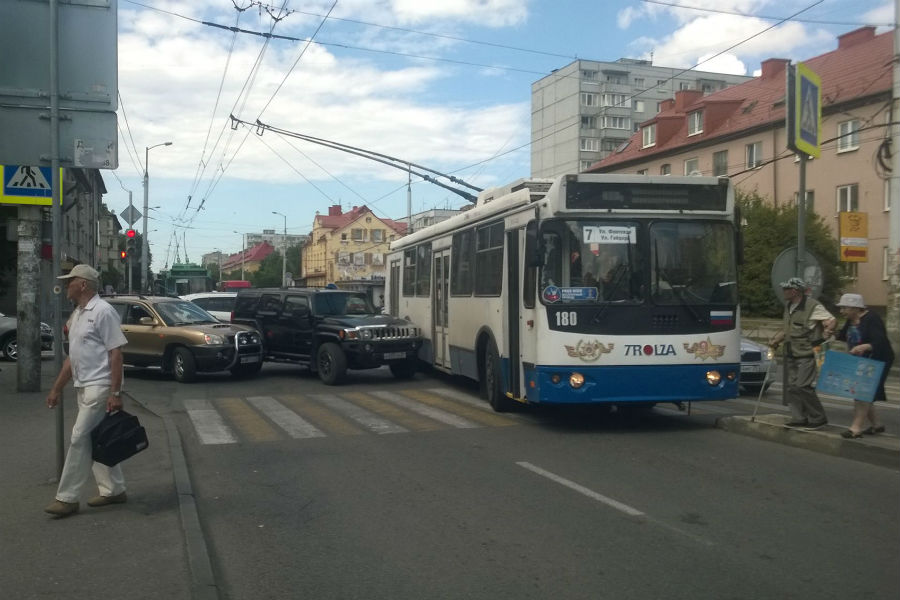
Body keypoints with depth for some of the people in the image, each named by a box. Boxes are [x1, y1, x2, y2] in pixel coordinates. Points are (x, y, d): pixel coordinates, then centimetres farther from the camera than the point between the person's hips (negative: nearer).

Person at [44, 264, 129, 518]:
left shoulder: (102, 311, -13)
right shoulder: (77, 315, 15)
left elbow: (116, 354, -17)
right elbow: (72, 356, 20)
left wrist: (115, 393, -21)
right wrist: (56, 388, 19)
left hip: (99, 387, -9)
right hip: (83, 387, 9)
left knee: (80, 439, -7)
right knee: (96, 441, 13)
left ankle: (67, 498, -1)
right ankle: (114, 490, 21)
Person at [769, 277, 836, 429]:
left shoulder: (813, 306, -13)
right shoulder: (789, 306, 14)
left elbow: (832, 321, -19)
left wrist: (826, 333, -32)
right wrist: (776, 340, 13)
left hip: (807, 355, -9)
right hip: (792, 354, 9)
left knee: (803, 386, -12)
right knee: (792, 387, 8)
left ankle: (818, 418, 0)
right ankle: (799, 418, 16)